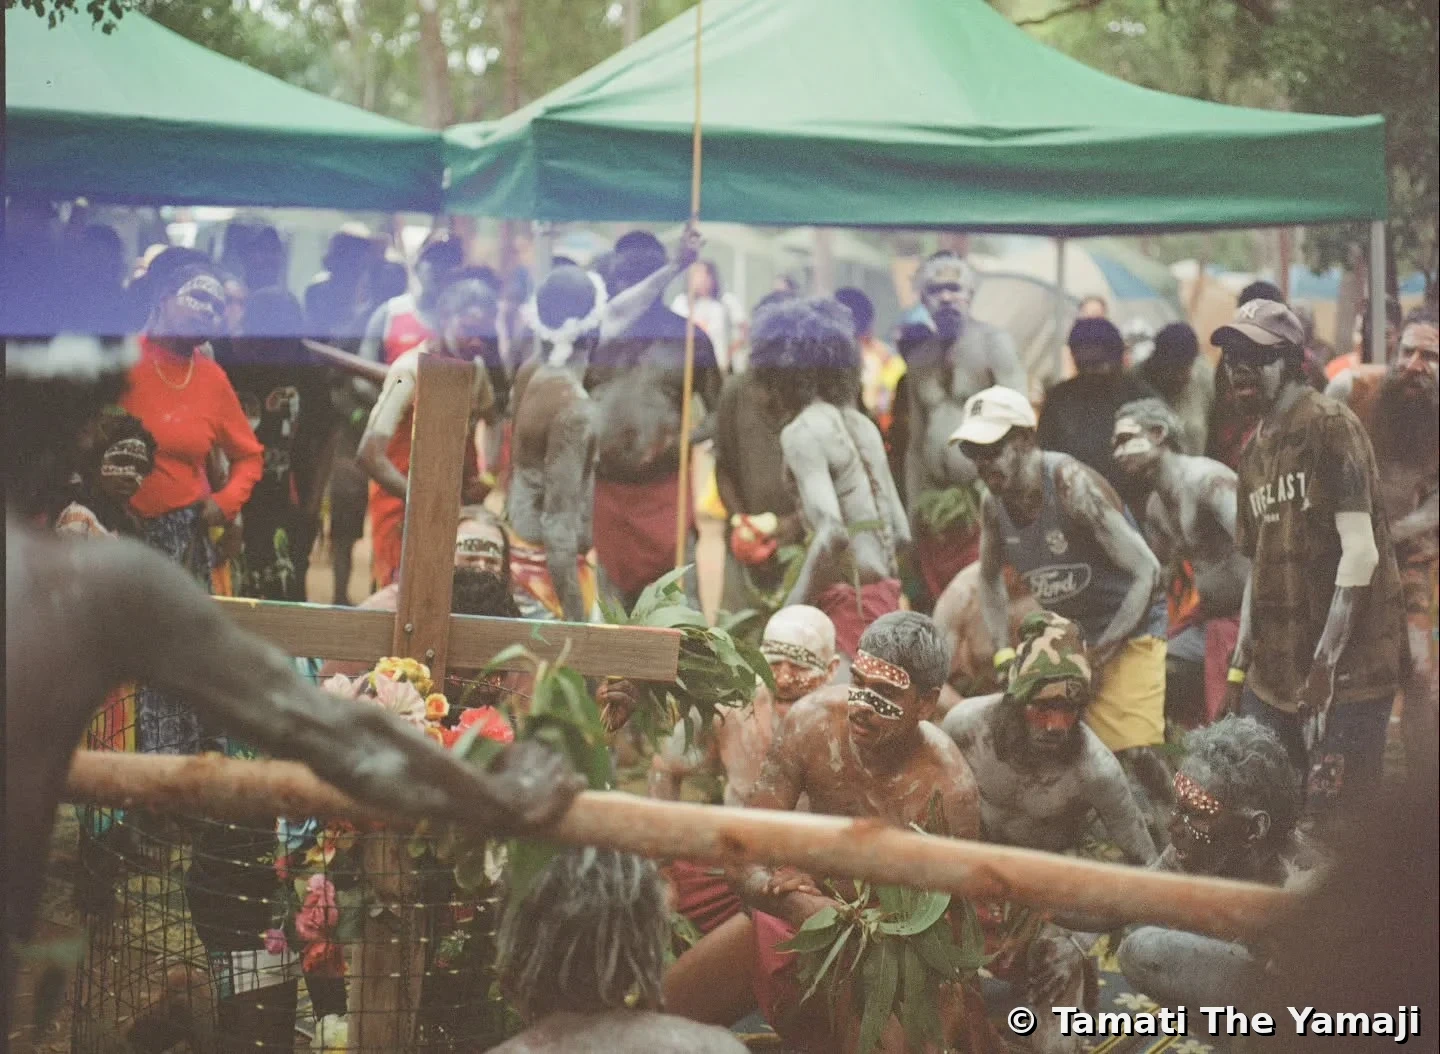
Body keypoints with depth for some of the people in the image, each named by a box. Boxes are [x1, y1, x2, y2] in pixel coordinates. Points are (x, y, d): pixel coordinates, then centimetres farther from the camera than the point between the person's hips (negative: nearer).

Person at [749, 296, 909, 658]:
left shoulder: (803, 431, -10)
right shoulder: (861, 425, 16)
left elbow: (832, 532, -22)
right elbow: (901, 533, 16)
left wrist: (790, 613, -18)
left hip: (846, 600, -8)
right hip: (885, 592, 8)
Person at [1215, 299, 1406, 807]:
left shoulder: (1331, 426, -8)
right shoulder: (1255, 450, 16)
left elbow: (1361, 554, -15)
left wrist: (1325, 664, -18)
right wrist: (1239, 668, 16)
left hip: (1346, 671, -8)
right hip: (1271, 678, 8)